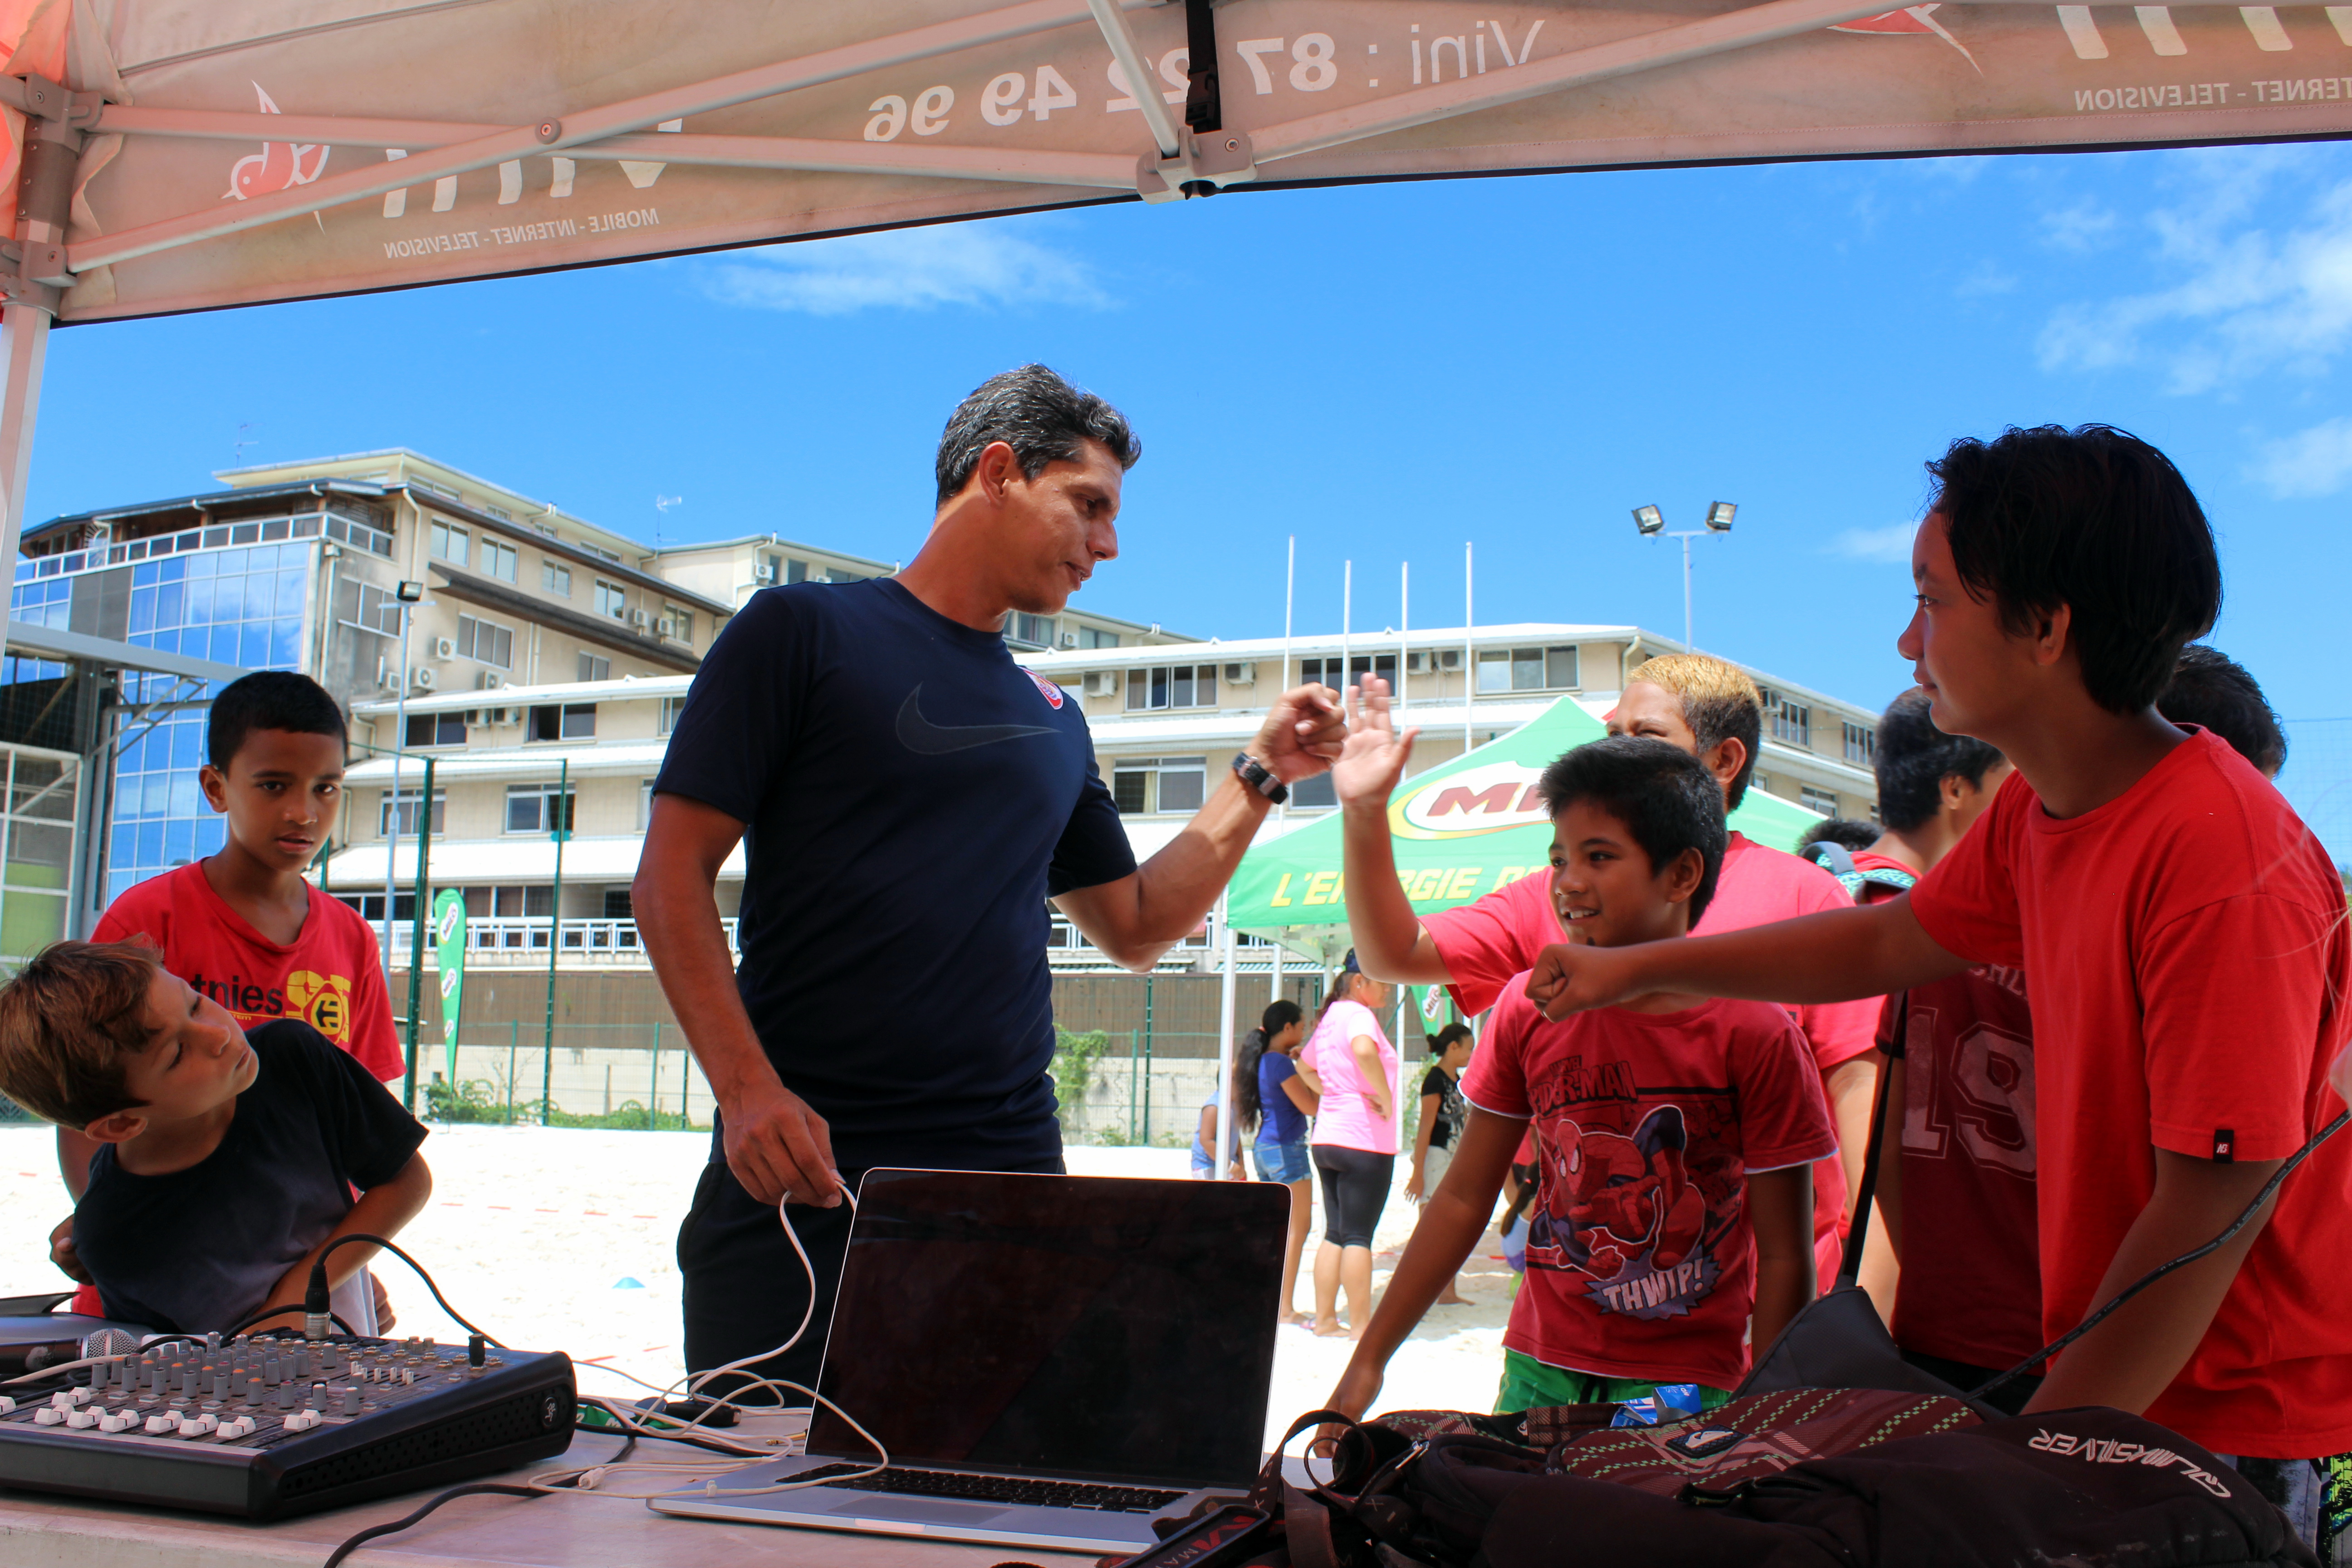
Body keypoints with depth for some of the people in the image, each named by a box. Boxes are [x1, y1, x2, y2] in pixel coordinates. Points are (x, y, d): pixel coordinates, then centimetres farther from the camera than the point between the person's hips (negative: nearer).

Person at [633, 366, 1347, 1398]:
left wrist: (1260, 774, 17)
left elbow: (1135, 929, 24)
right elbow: (672, 875, -4)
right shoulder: (804, 632, 2)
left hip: (1008, 1184, 5)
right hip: (799, 1177, -4)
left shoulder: (1053, 721, 18)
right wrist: (746, 1086, -17)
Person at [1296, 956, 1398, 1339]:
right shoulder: (1357, 1014, -12)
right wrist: (1386, 1098, -23)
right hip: (1364, 1140, -9)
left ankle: (1325, 1319, 14)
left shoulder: (1330, 1016, 16)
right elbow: (1365, 1050, -35)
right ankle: (1361, 1325, 1)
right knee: (1359, 1236, -3)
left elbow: (1305, 1068, 29)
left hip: (1327, 1139, 9)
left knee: (1335, 1233, 12)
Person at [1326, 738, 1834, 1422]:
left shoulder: (1756, 1035, -11)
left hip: (1686, 1390, -3)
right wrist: (1368, 1361, 5)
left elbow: (1784, 1256, -7)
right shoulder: (1528, 1010, 0)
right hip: (1538, 1370, 3)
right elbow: (1463, 1199, 5)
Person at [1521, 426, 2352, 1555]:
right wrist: (1636, 969, 25)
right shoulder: (2033, 821, 0)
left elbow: (2213, 1210, -24)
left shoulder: (2222, 851, -26)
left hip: (2244, 1437, -7)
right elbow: (1885, 944, 18)